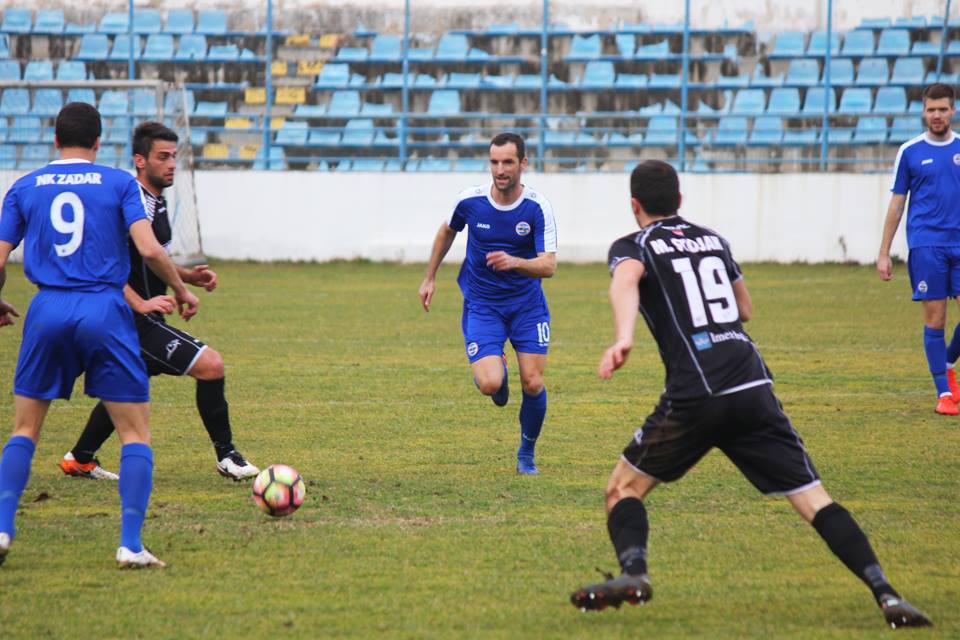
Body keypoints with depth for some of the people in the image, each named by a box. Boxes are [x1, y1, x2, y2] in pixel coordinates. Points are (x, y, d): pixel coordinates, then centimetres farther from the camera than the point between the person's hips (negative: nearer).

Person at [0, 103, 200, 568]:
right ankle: (130, 545, -4)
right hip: (105, 312, -2)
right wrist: (181, 291, 8)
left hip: (47, 312, 2)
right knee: (135, 433, 6)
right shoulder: (120, 183, 4)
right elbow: (149, 250, -7)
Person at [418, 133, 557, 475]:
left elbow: (548, 265, -21)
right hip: (481, 304, 0)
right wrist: (430, 278, 17)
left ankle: (527, 454, 21)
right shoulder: (470, 200, -12)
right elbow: (447, 231, 11)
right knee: (490, 384, -19)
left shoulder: (537, 207, -16)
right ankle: (498, 371, 21)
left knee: (533, 383, -6)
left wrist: (514, 262, -40)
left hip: (527, 302, 0)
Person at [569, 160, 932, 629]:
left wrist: (623, 339, -33)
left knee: (623, 488, 13)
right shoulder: (712, 240, 23)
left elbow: (626, 280, -17)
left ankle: (633, 570, -15)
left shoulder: (633, 247, 9)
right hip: (755, 387, 4)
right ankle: (885, 593, -14)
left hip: (696, 396, -4)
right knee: (814, 499, 2)